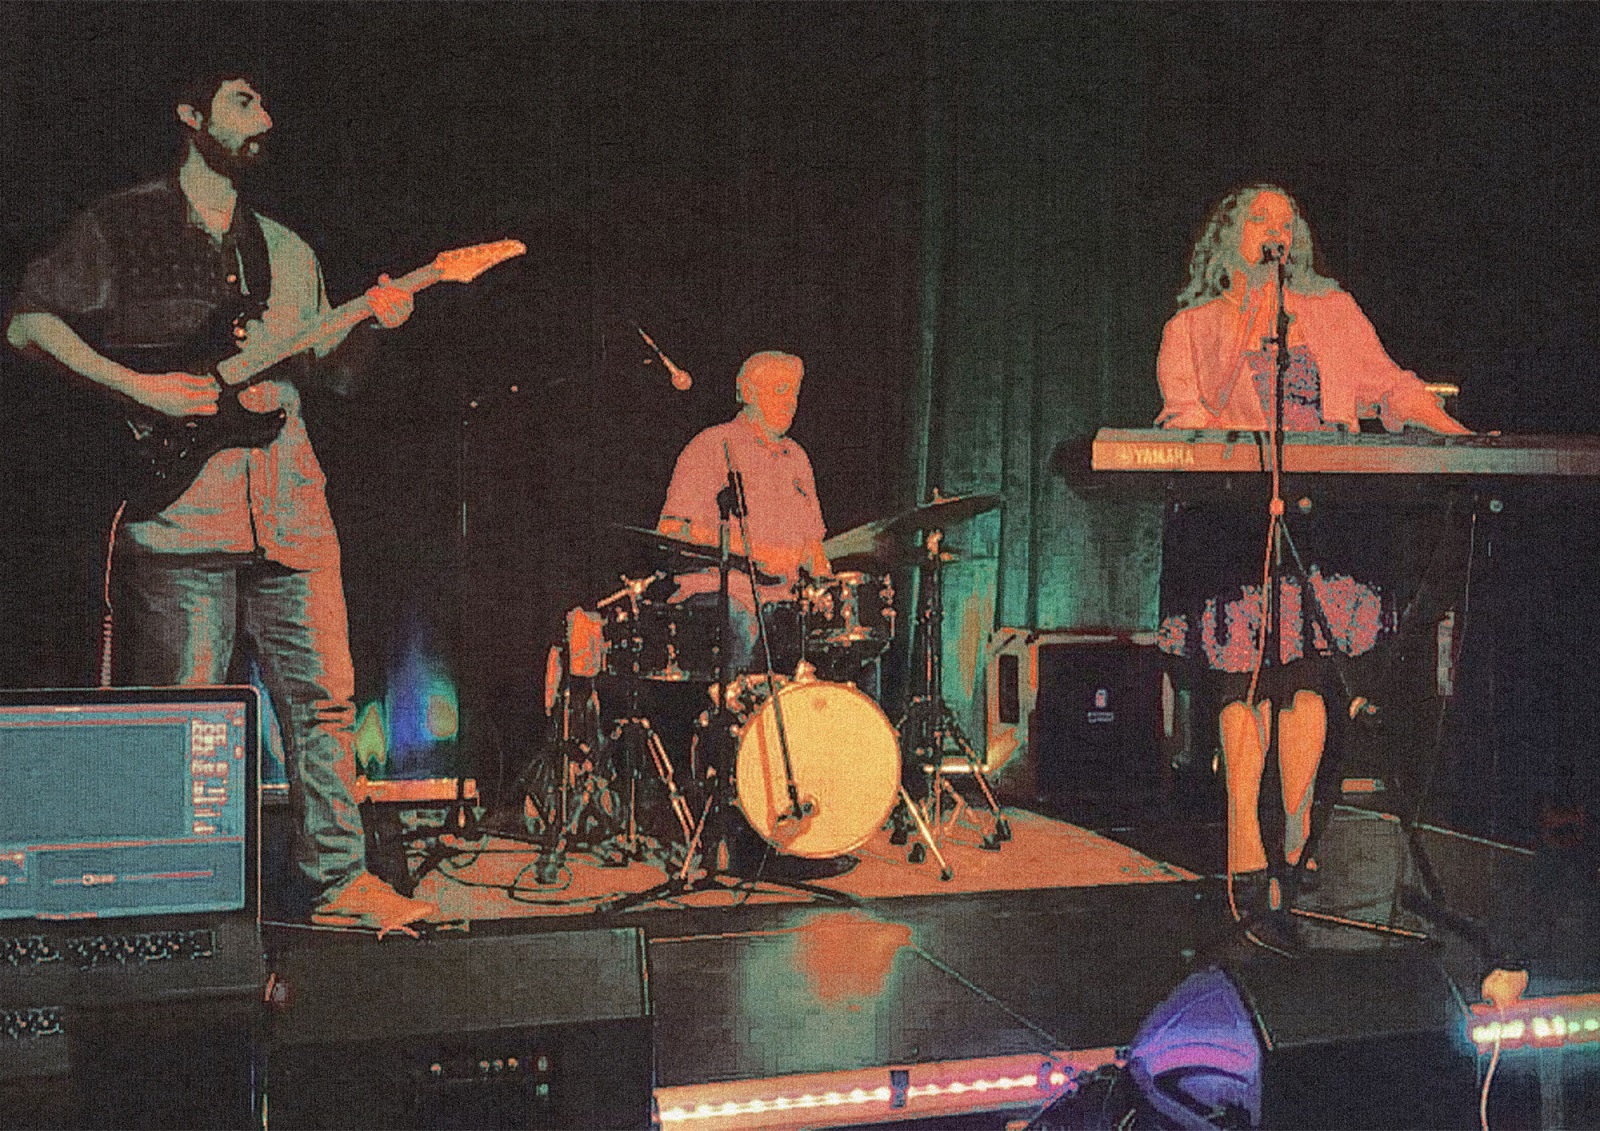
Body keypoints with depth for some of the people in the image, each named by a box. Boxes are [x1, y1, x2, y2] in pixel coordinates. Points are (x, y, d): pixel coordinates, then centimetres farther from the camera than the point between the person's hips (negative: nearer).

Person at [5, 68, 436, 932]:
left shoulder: (285, 251, 22)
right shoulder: (121, 225, 8)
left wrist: (378, 321, 2)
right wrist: (138, 386, -10)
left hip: (288, 507, 5)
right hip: (178, 504, -4)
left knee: (323, 695, 1)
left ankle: (339, 882, 8)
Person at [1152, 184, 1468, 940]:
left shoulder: (1333, 311, 19)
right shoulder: (1194, 326, 14)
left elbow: (1386, 384, 14)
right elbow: (1181, 408, 0)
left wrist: (1452, 432, -3)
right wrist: (1227, 443, -21)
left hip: (1321, 514, 2)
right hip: (1233, 521, -1)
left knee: (1306, 673, -6)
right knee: (1244, 679, -7)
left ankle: (1293, 843, 0)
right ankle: (1248, 853, -6)